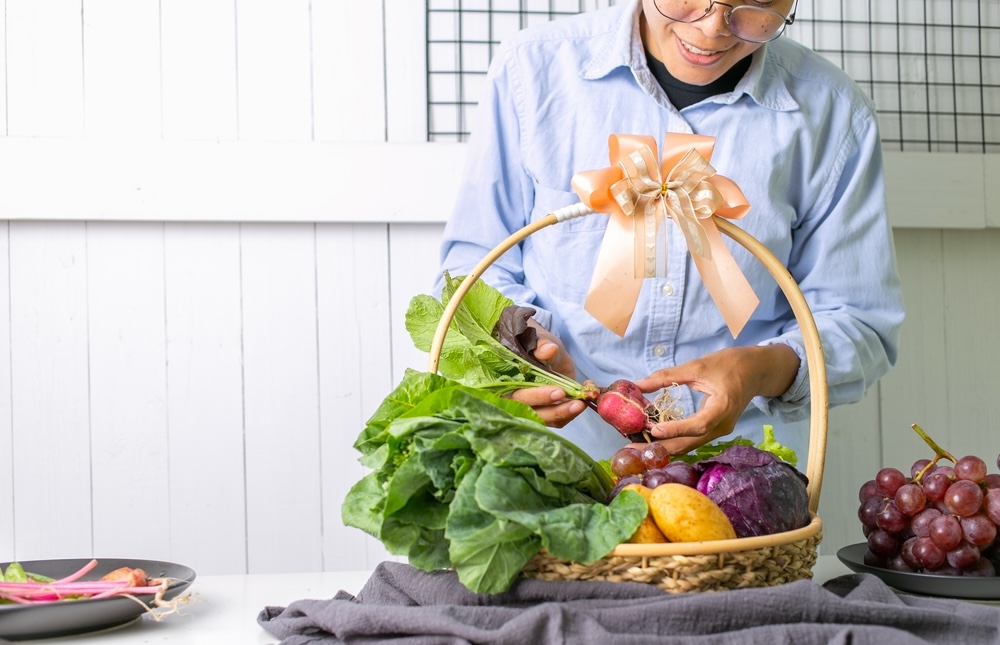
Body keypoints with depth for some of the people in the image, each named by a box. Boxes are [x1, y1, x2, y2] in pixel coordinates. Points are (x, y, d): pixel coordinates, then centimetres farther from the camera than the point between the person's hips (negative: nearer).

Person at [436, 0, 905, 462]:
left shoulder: (834, 114, -1)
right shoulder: (533, 68, -2)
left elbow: (862, 322, 2)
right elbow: (474, 259, 4)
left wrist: (769, 368, -20)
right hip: (557, 458, -5)